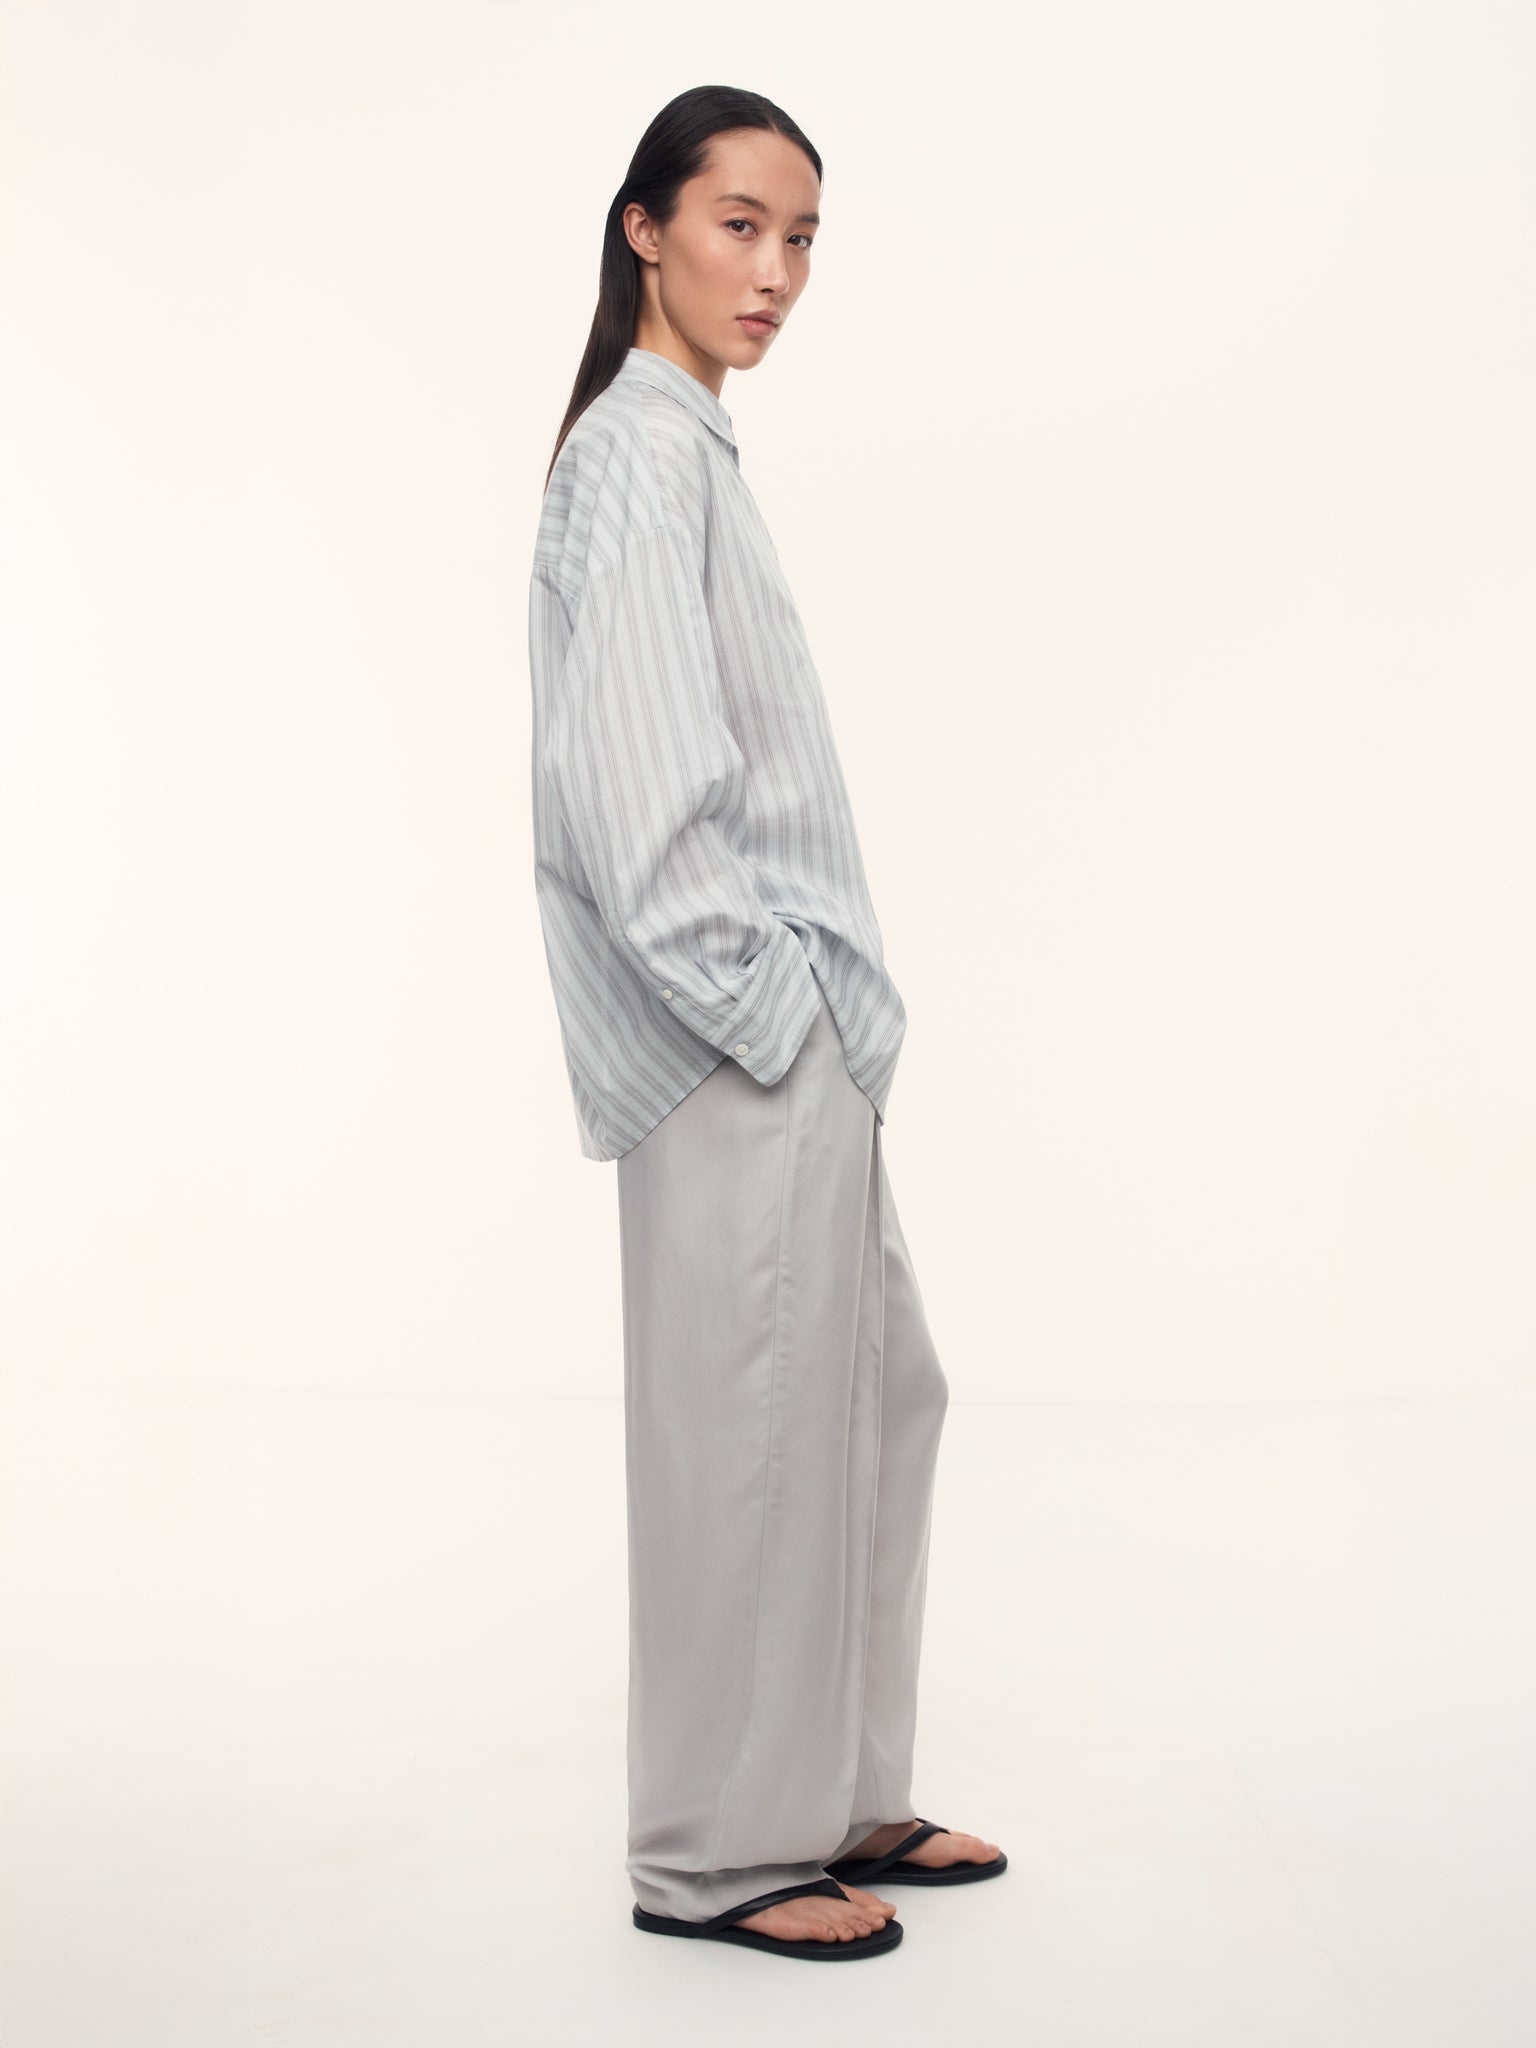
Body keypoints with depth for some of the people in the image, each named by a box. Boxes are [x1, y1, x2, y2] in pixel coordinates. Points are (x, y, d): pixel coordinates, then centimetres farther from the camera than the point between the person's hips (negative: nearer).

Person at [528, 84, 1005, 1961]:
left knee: (877, 1392, 16)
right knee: (748, 1426, -1)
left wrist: (824, 1010, 16)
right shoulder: (638, 451, -13)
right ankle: (715, 1853, 13)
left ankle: (837, 1796, 29)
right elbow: (635, 786, -22)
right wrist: (766, 1004, -17)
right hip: (740, 1047, -10)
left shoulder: (684, 443, 18)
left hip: (791, 1033, 10)